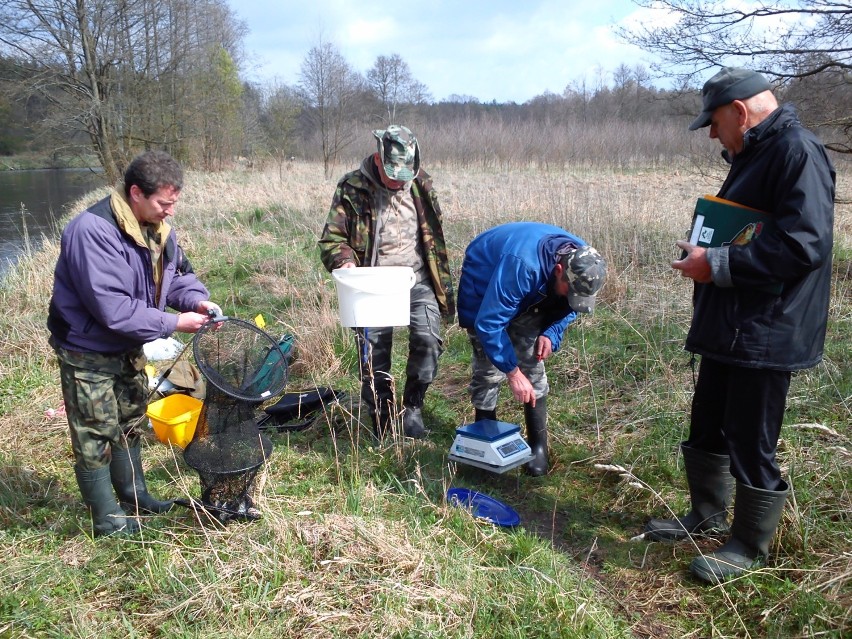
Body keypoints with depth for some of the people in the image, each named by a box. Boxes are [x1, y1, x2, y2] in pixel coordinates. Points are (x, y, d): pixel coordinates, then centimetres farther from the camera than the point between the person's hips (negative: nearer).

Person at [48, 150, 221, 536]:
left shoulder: (157, 225, -4)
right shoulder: (93, 231, -31)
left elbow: (177, 274, 9)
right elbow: (112, 308, -35)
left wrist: (197, 300, -13)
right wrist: (173, 323, -29)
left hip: (128, 346, 9)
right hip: (88, 351, -8)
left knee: (130, 421, 21)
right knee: (96, 436, 2)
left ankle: (133, 496, 40)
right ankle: (108, 522, 18)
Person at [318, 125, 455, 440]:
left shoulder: (420, 184, 2)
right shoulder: (352, 189, -8)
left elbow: (434, 235, 12)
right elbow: (331, 239, -3)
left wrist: (443, 285, 13)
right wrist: (345, 262, -26)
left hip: (418, 280, 2)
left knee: (428, 340, -15)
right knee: (374, 356, 2)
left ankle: (412, 407, 9)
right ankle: (382, 423, 23)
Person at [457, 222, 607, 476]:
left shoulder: (582, 260, -23)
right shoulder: (521, 265, -44)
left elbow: (569, 308, -1)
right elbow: (489, 322, -39)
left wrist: (552, 333, -19)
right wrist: (513, 372, -36)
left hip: (528, 296, 5)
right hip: (484, 288, -5)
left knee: (532, 366, -3)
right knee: (488, 368, -9)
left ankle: (539, 446, 5)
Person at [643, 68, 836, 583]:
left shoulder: (797, 151, -17)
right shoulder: (753, 155, 15)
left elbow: (804, 245, -26)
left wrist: (717, 265, -22)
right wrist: (705, 253, 7)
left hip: (766, 335, -10)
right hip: (728, 328, 10)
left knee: (751, 445, 3)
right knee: (708, 428, 20)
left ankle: (751, 547, 22)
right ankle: (708, 517, 38)